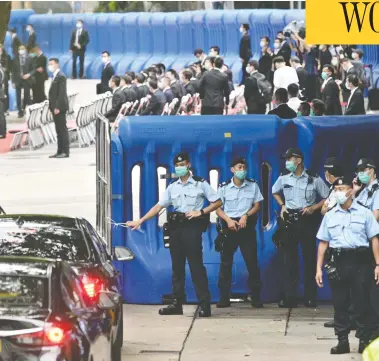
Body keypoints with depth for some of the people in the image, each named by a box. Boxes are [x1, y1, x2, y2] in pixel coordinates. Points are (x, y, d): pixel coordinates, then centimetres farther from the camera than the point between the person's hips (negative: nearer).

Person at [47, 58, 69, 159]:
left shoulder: (60, 77, -12)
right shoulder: (55, 76, 18)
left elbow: (62, 93, -19)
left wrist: (57, 107, -22)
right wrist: (52, 107, 13)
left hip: (59, 107, -10)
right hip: (55, 107, 10)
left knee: (62, 129, -7)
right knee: (59, 130, 10)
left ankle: (65, 151, -6)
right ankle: (60, 151, 13)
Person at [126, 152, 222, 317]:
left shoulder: (200, 184, 2)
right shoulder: (172, 187, 14)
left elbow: (217, 202, 1)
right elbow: (158, 206, 12)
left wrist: (200, 212, -11)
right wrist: (140, 221, 5)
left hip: (192, 227, -5)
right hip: (175, 227, 5)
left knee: (196, 265, -10)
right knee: (177, 266, 6)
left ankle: (204, 304, -10)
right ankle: (177, 303, 10)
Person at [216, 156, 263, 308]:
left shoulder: (253, 186, 4)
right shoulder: (224, 187, 2)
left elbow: (257, 205, 4)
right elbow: (218, 208, 1)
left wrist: (246, 215, -13)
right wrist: (228, 220, -14)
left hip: (247, 226, 0)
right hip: (229, 226, 0)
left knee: (252, 261, -2)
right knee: (226, 262, 0)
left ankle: (256, 297, 3)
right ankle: (224, 298, 5)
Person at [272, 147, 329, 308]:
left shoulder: (314, 179, -7)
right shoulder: (283, 178, 2)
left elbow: (327, 198, 0)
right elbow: (275, 192, 22)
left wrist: (313, 208, -12)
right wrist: (282, 205, 6)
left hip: (307, 220, -2)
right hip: (290, 220, 2)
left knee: (309, 257, 2)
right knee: (289, 258, 1)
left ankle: (310, 297, 8)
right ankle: (289, 297, 3)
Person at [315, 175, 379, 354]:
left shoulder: (364, 213, 4)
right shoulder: (330, 216, 11)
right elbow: (323, 243, 12)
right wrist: (319, 268, 7)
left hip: (360, 261, -3)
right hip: (337, 262, 3)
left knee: (361, 303, -1)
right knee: (339, 303, 4)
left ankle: (364, 341, 5)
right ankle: (343, 341, 10)